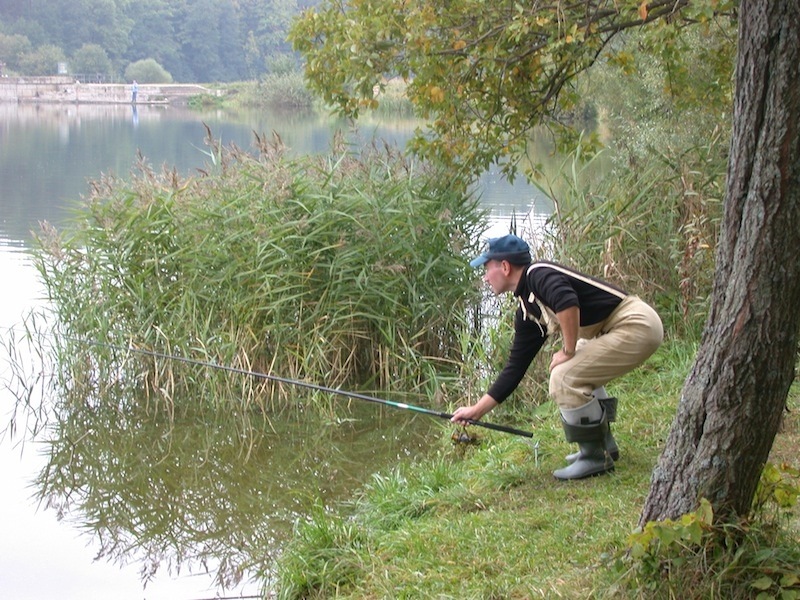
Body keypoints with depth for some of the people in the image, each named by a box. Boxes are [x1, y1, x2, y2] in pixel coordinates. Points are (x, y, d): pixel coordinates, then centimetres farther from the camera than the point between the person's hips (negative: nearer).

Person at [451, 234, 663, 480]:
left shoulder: (539, 274, -12)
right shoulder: (527, 313, 15)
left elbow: (567, 302, -33)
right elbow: (515, 368, 19)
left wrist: (568, 352, -20)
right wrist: (476, 410, 21)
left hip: (637, 324, -10)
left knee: (565, 378, -14)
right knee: (578, 371, 27)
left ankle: (595, 457, -2)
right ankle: (604, 445, 31)